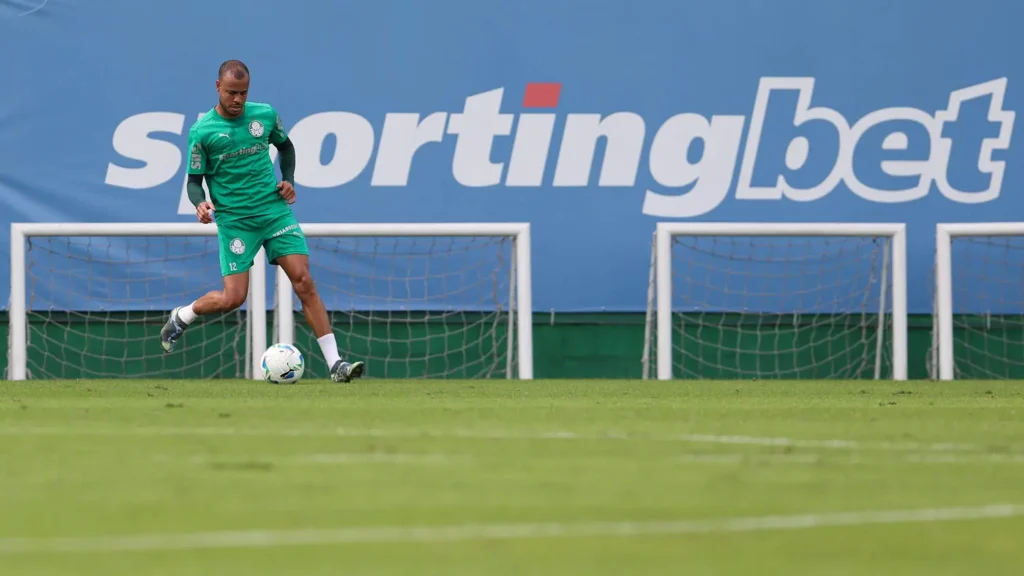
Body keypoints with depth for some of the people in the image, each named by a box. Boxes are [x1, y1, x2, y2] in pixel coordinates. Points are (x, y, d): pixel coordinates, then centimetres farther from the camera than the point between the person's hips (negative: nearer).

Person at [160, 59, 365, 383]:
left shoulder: (265, 115, 4)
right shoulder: (202, 131, -6)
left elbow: (285, 146, 23)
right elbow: (194, 179, -1)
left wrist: (288, 180, 6)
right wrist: (200, 203, -22)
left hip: (275, 209, 3)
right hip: (234, 219, -3)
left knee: (304, 282, -9)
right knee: (233, 298, -9)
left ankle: (335, 364, -10)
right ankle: (180, 318, 22)